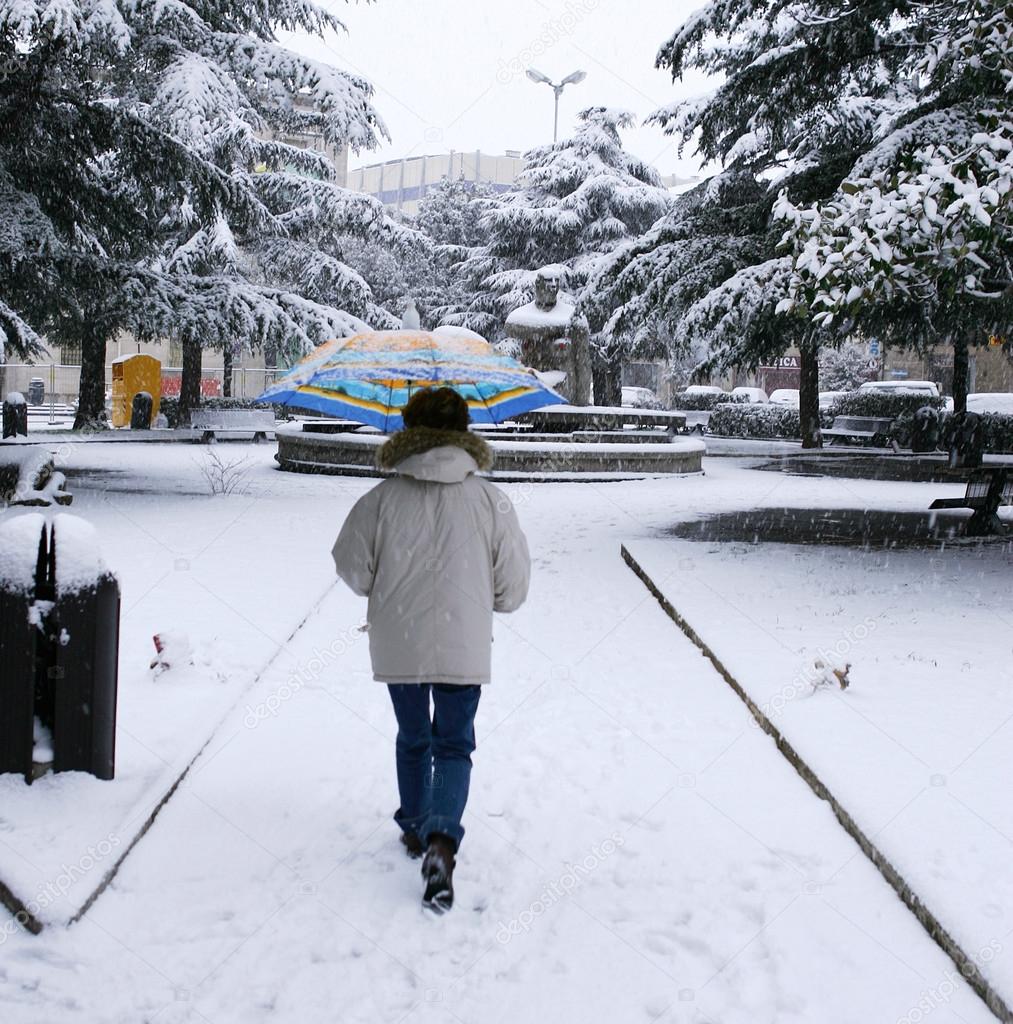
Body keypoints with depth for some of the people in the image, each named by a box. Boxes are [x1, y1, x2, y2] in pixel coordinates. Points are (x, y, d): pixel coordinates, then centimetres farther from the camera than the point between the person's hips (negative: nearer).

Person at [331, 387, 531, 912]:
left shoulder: (383, 498, -7)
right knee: (454, 746, 6)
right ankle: (441, 839, -15)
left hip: (397, 646, 1)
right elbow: (514, 584, -2)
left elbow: (350, 565, -3)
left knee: (412, 739, 21)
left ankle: (414, 828, 34)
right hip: (463, 647, -1)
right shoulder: (489, 499, -5)